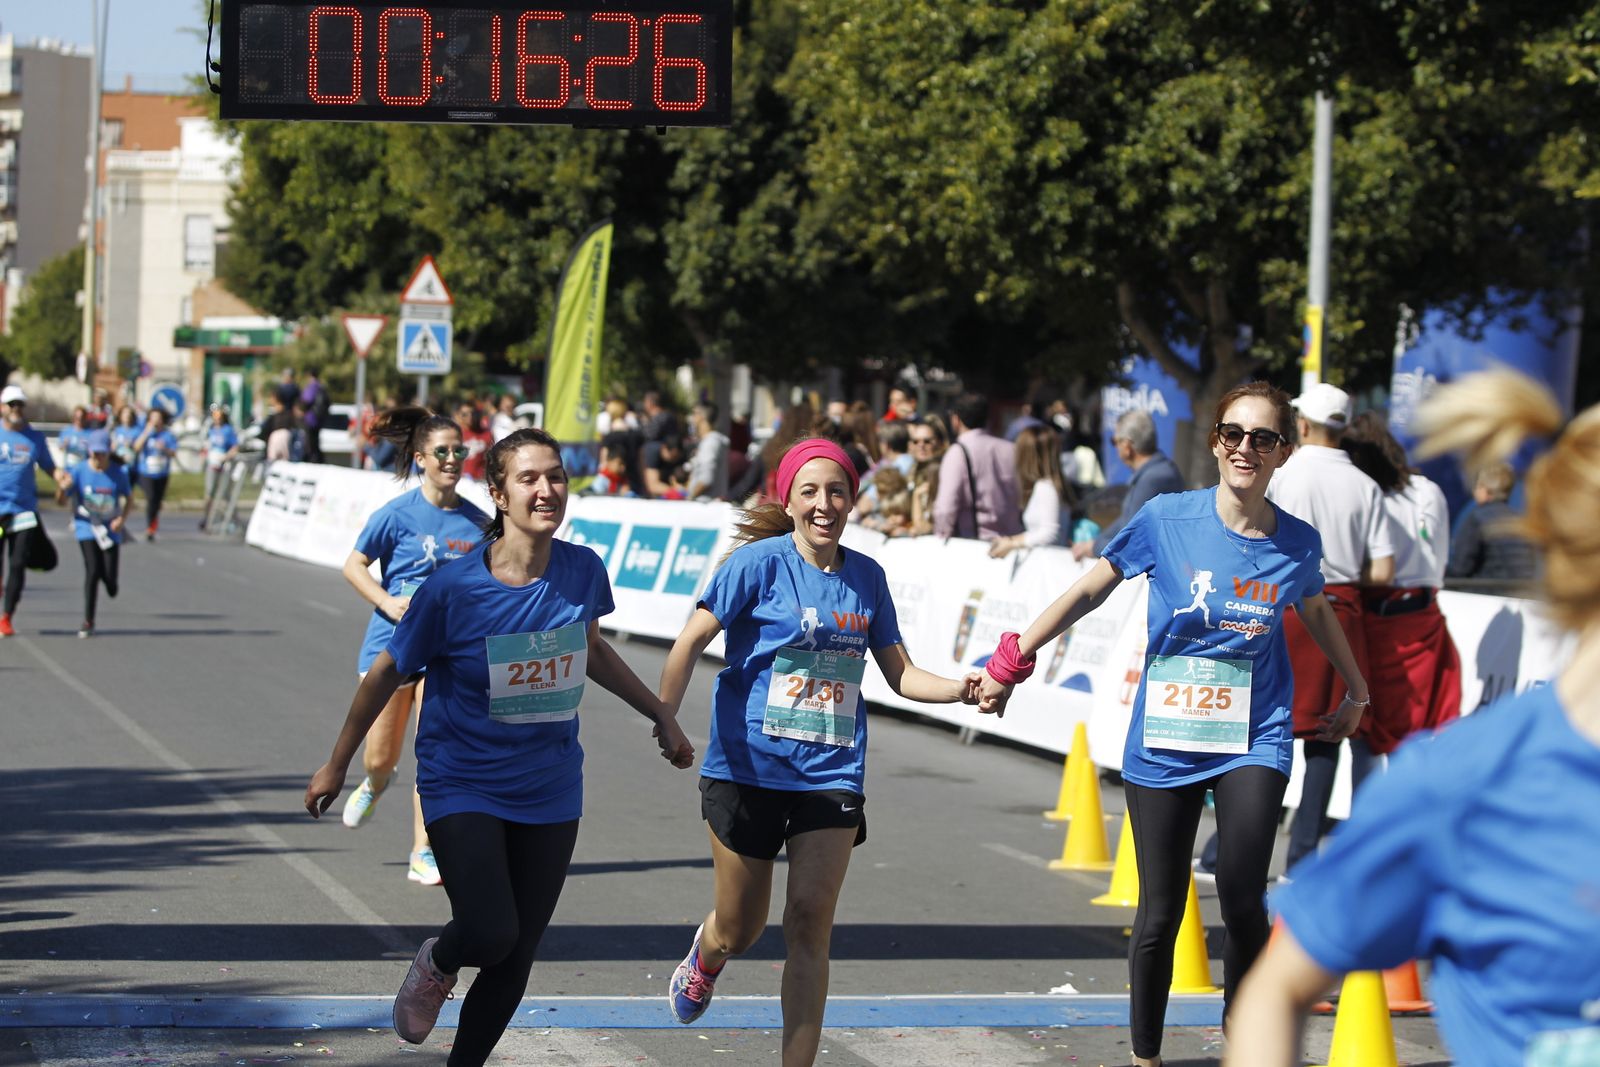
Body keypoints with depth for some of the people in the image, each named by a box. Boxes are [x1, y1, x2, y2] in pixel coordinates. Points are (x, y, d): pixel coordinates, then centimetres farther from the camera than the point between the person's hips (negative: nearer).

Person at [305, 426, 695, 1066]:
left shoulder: (582, 570, -6)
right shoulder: (454, 587, -17)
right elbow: (387, 673, -3)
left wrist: (660, 714, 21)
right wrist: (337, 765, 6)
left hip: (550, 794, 4)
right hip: (463, 789, -4)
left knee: (515, 961, 5)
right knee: (488, 933, -21)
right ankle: (437, 964, 15)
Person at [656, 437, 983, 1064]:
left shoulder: (866, 577, 7)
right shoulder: (759, 562, -6)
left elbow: (900, 674, 12)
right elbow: (692, 640, -9)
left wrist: (962, 689, -6)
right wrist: (663, 720, -22)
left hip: (832, 773, 2)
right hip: (750, 769, -2)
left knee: (810, 924, -8)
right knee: (741, 930, 9)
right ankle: (705, 957, 47)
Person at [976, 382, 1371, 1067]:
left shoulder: (1298, 543, -1)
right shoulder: (1168, 519, -7)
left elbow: (1316, 611, 21)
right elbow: (1089, 591, 2)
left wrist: (1356, 692, 31)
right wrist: (1012, 661, 0)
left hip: (1254, 742, 0)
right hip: (1163, 744, 0)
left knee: (1243, 903, -16)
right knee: (1161, 914, 4)